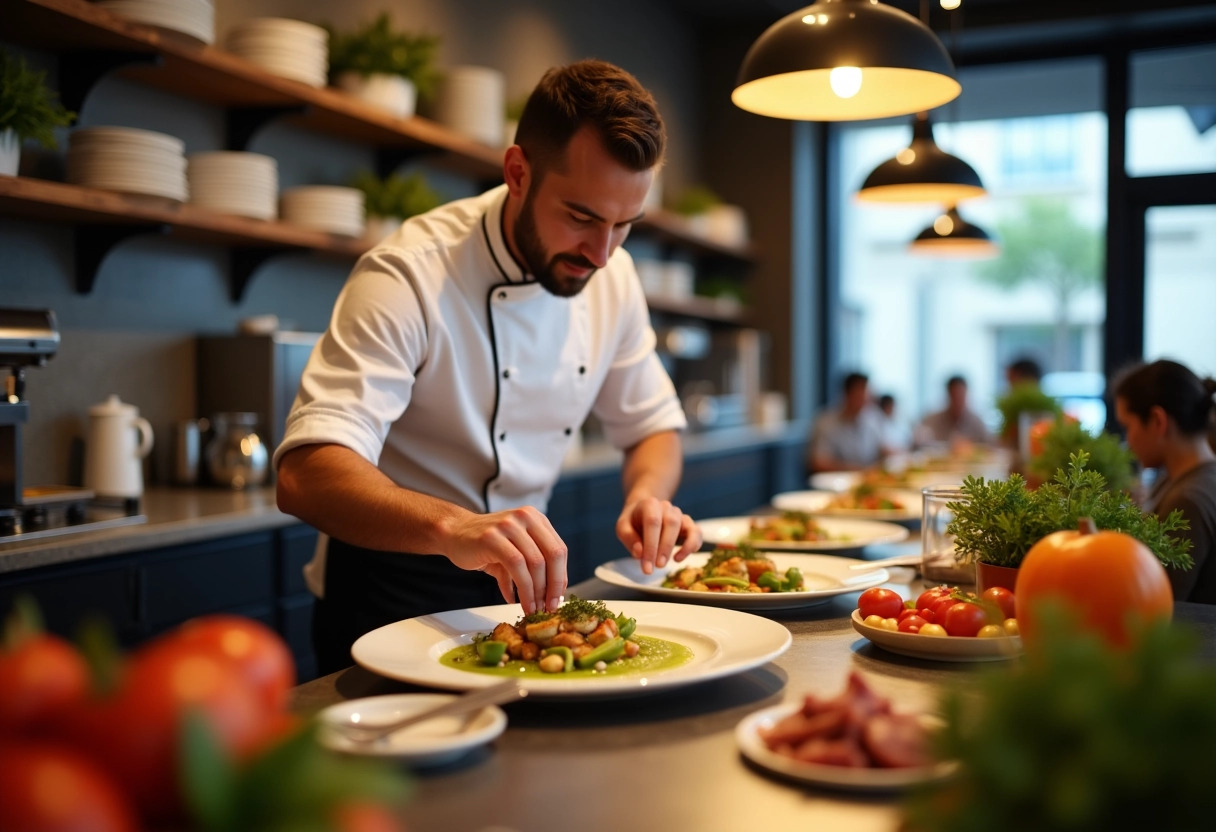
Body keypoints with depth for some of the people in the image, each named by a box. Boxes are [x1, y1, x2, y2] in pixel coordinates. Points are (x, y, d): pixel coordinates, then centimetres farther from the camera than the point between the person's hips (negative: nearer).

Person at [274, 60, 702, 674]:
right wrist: (453, 527, -50)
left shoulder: (612, 276, -1)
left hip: (523, 577, 5)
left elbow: (653, 426, 11)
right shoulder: (410, 276, -21)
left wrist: (649, 494, -12)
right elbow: (306, 474, -32)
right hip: (394, 594, -5)